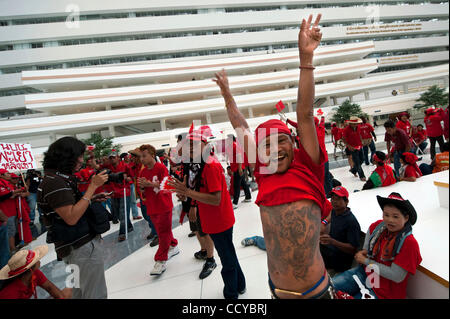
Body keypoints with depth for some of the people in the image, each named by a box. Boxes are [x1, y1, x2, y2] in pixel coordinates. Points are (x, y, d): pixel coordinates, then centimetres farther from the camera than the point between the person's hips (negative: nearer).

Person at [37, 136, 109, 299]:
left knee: (78, 293, 24)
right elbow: (71, 217, -26)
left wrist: (92, 198, 5)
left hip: (80, 245, 10)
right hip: (81, 248, -10)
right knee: (96, 295, 1)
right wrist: (93, 186, -24)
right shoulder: (54, 181, -19)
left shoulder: (59, 177, 12)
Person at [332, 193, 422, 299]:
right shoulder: (379, 226, -7)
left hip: (383, 292, -5)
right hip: (365, 273, 5)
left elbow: (397, 276, -23)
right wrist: (364, 252, 2)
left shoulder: (409, 243, -23)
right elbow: (370, 231, 19)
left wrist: (366, 261, -15)